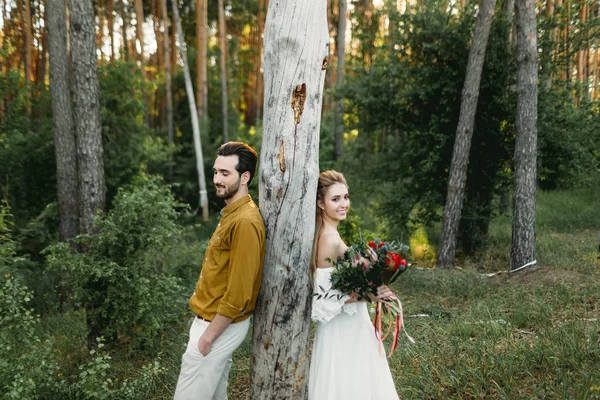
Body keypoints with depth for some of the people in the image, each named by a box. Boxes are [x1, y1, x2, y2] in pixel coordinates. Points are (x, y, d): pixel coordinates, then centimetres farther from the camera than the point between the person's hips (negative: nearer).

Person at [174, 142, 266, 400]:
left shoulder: (245, 222, -22)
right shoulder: (231, 214, 10)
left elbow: (238, 292, -25)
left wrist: (208, 335, -18)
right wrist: (207, 328, 17)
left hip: (218, 326, -10)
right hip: (215, 321, 10)